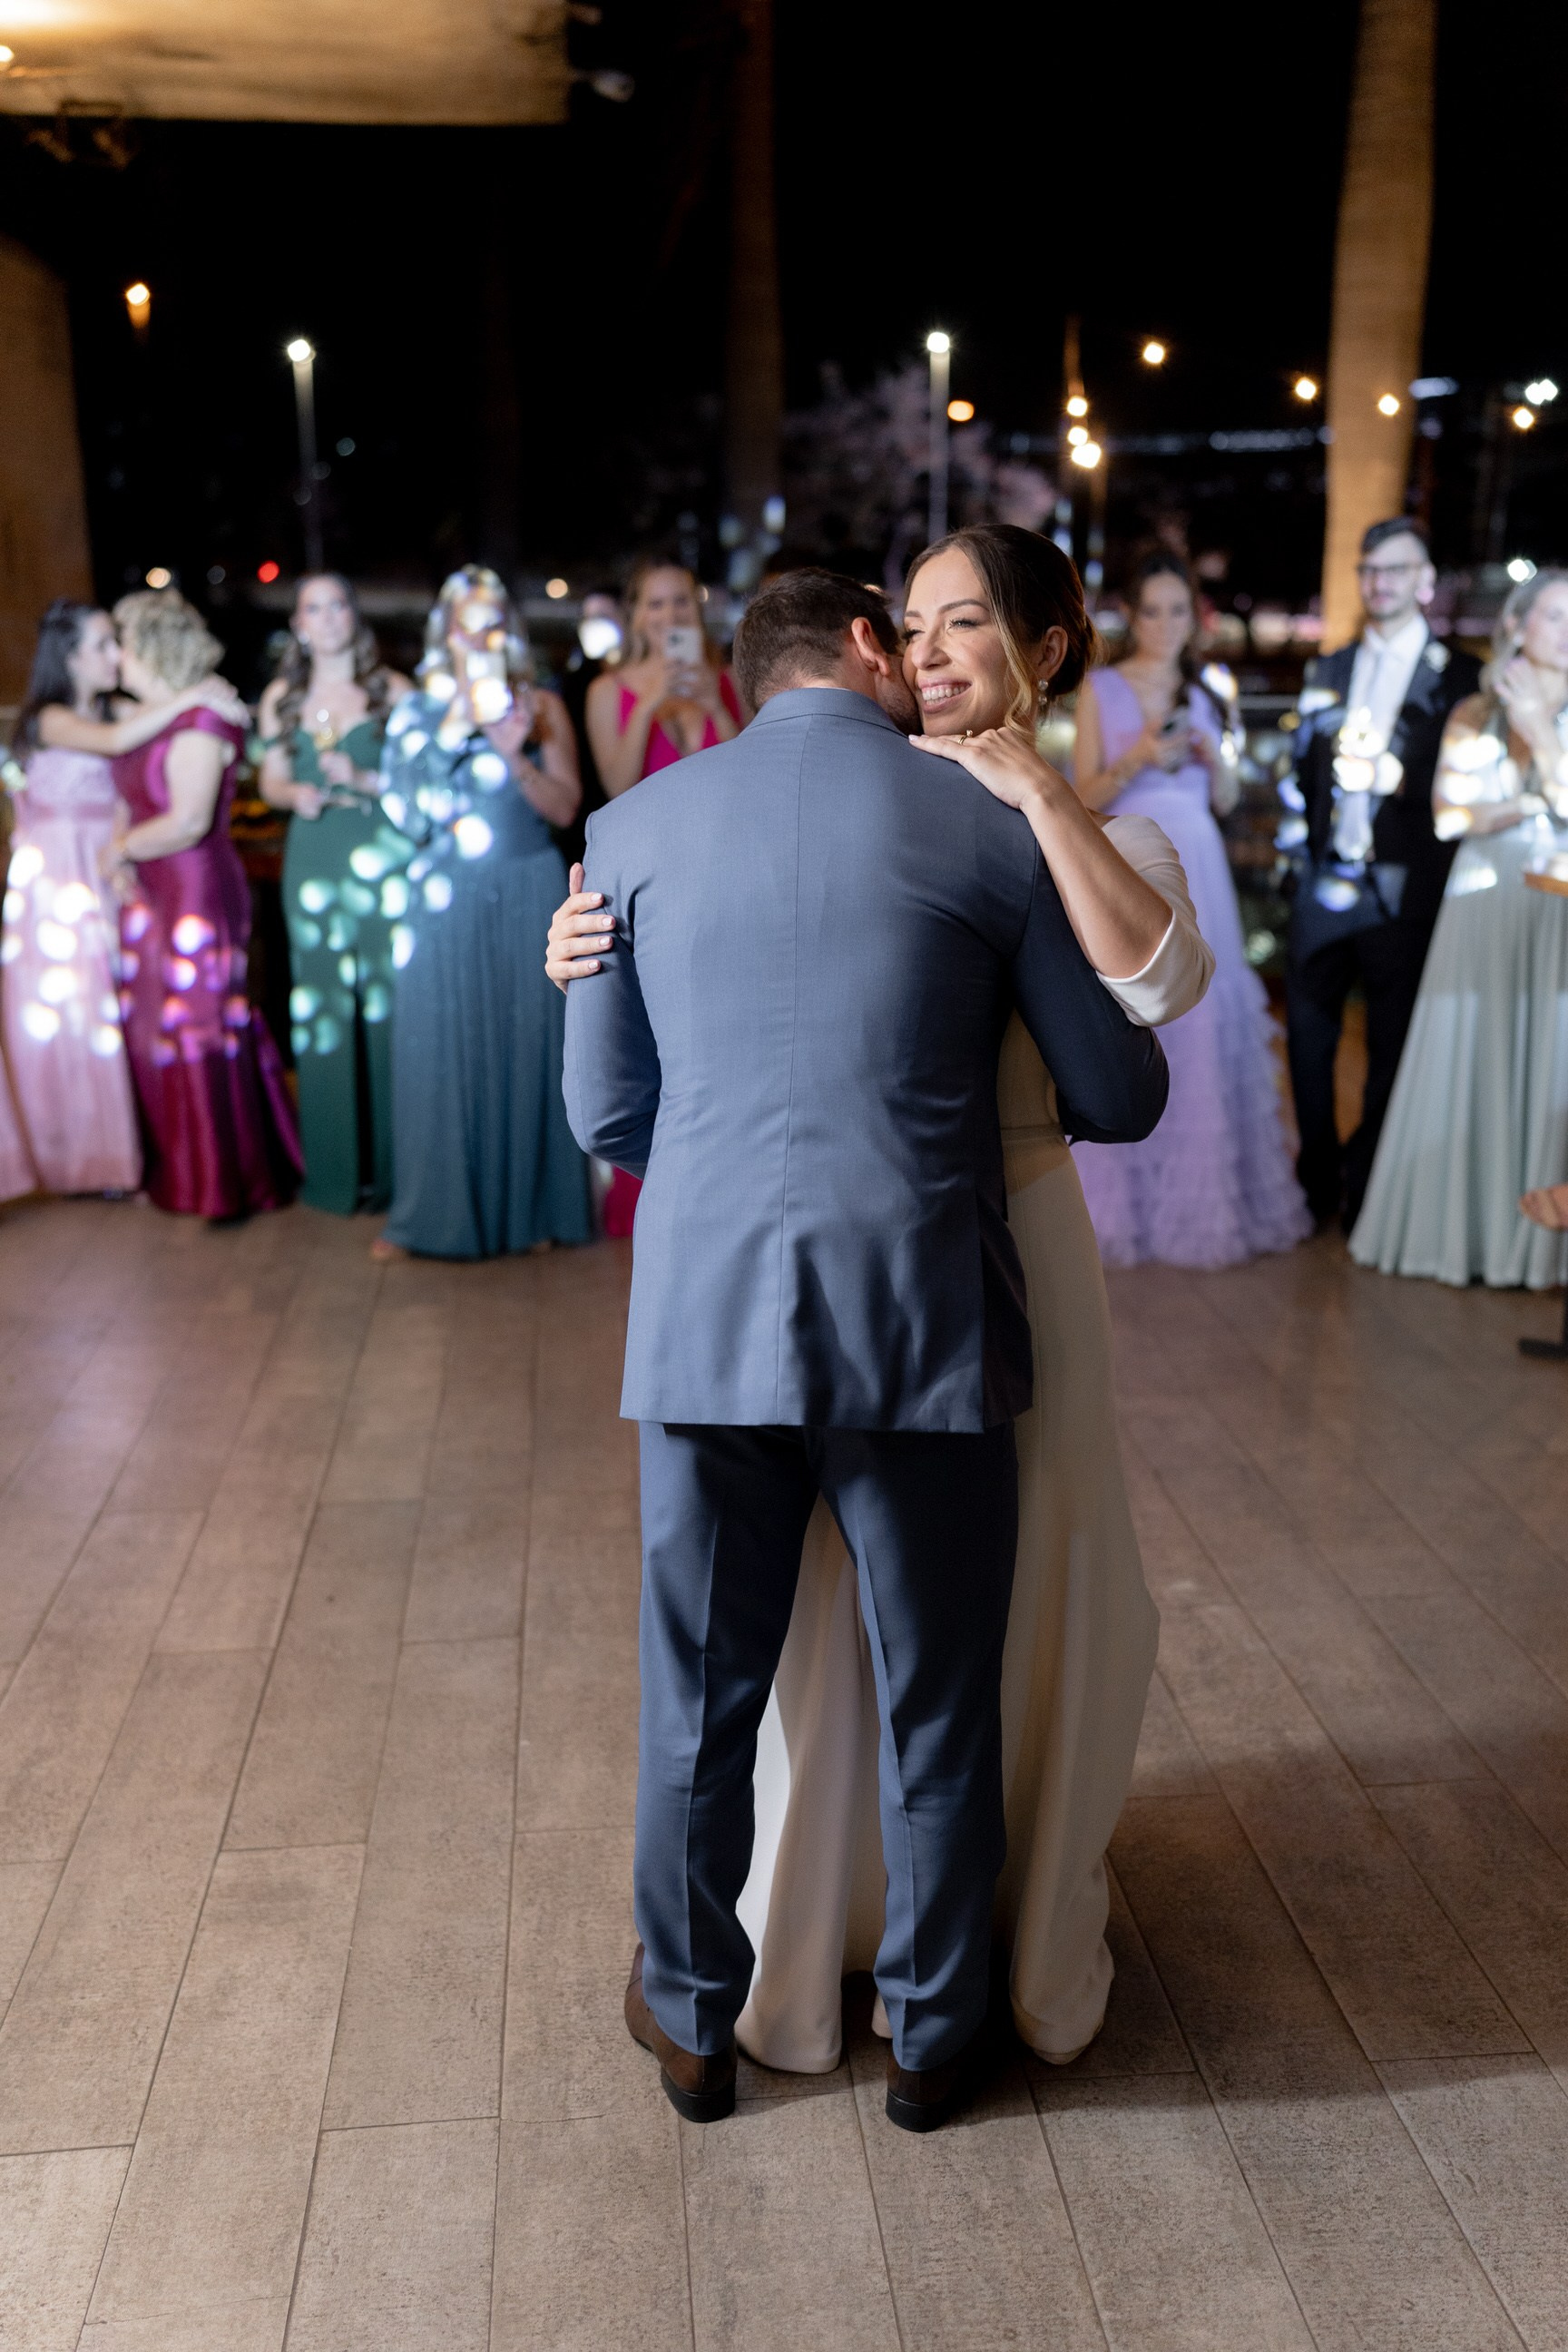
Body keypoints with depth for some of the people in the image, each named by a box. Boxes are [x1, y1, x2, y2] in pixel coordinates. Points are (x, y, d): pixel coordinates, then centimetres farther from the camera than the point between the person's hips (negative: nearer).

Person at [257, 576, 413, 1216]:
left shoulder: (392, 689, 2)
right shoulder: (281, 696, 12)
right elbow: (271, 780, 13)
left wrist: (365, 780, -15)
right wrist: (295, 794, -9)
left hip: (383, 858, -3)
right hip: (313, 863, 3)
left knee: (388, 1006, -4)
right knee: (321, 1011, 3)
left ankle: (392, 1163, 7)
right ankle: (335, 1169, 13)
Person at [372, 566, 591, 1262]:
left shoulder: (539, 708, 7)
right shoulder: (418, 709, 7)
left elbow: (564, 806, -1)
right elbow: (404, 808, -4)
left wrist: (515, 755, -16)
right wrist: (455, 729, -10)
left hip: (528, 897, 0)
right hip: (445, 899, 0)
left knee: (525, 1042, 2)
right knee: (438, 1045, 0)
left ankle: (527, 1204, 12)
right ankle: (432, 1211, 9)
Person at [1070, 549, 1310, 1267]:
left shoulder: (1208, 695, 14)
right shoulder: (1102, 689, 4)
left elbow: (1225, 802, 14)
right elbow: (1084, 796, -1)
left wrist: (1214, 758, -5)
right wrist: (1138, 759, -17)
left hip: (1195, 875, 3)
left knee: (1202, 1027, 1)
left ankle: (1200, 1195, 12)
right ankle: (1120, 1200, 5)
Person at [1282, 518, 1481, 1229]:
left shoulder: (1458, 677, 1)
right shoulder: (1326, 670, 15)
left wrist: (1387, 771, -13)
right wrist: (1298, 843, 8)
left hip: (1402, 894, -4)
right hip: (1321, 882, 4)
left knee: (1391, 1049, 4)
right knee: (1307, 1037, 8)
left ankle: (1368, 1197, 15)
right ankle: (1315, 1187, 21)